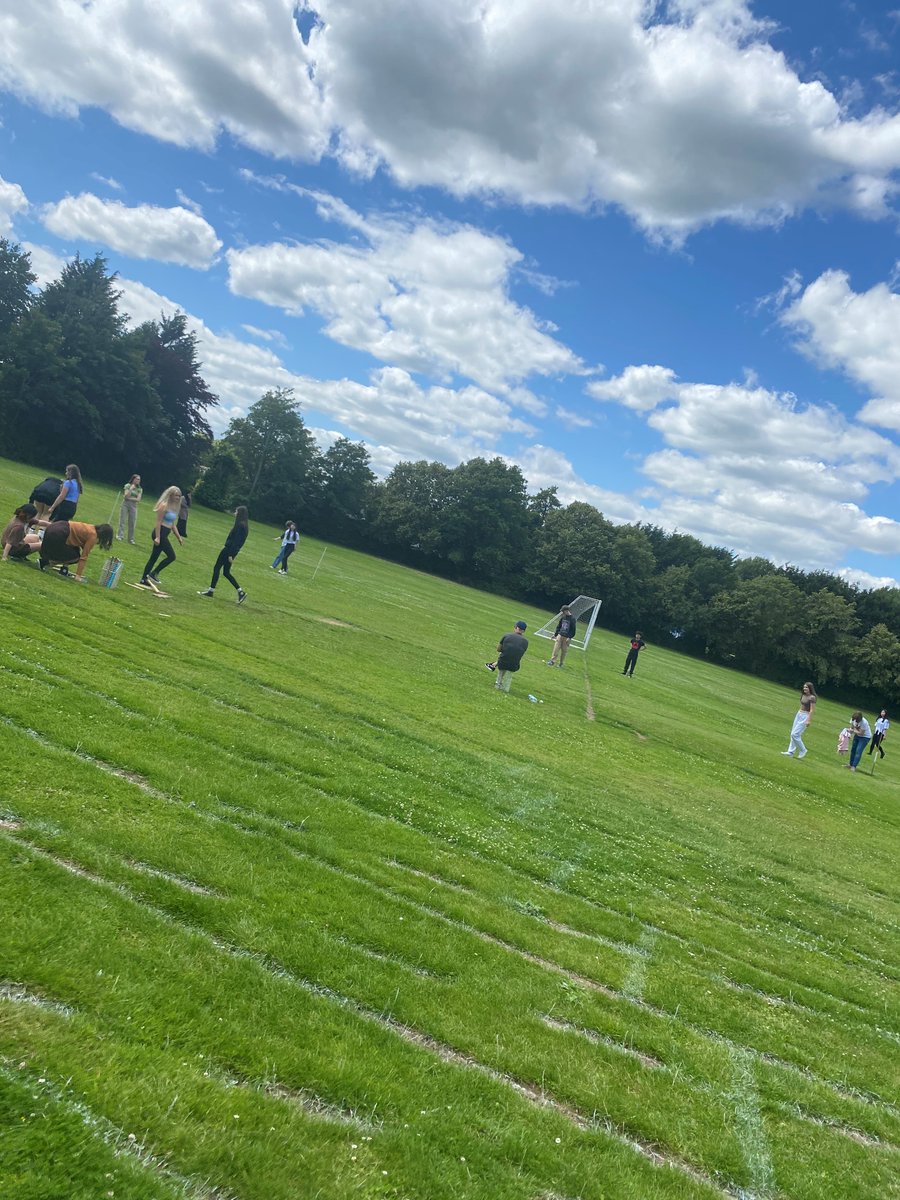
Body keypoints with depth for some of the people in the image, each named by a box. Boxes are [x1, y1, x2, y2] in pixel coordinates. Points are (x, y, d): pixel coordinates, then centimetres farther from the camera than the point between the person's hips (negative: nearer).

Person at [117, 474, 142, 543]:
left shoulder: (139, 489, 5)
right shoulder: (127, 486, -1)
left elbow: (138, 499, -4)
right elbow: (126, 496, -11)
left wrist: (129, 498, -11)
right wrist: (131, 489, -18)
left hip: (133, 506, 2)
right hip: (125, 504, -2)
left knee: (132, 523, 0)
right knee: (122, 520, -5)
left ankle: (131, 539, 4)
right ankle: (120, 536, -6)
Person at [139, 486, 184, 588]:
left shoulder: (174, 507, 15)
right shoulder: (164, 505, -11)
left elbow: (172, 524, 22)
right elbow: (158, 522, -16)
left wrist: (178, 537, 19)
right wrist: (157, 537, -21)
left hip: (164, 535, 9)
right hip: (160, 533, -9)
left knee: (154, 557, 12)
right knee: (171, 556, -11)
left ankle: (144, 579, 18)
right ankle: (154, 573, -2)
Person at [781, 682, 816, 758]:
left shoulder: (812, 698, -15)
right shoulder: (803, 695, 9)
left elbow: (811, 710, -17)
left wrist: (809, 720, -20)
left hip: (805, 716, -9)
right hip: (799, 714, 9)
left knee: (795, 734, -12)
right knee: (793, 734, 8)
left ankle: (803, 750, 4)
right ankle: (790, 752, 13)